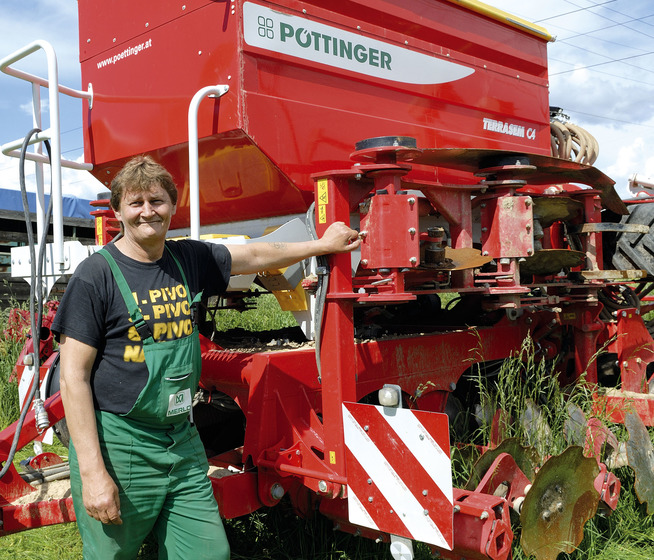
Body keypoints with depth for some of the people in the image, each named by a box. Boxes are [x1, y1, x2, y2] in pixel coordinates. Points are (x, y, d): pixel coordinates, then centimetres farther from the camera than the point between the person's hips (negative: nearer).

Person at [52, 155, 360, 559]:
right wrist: (92, 473, -16)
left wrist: (322, 244, 28)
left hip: (183, 440, 5)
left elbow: (256, 256, 21)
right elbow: (74, 377, -12)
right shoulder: (97, 275, -10)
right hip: (118, 445, -5)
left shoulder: (189, 260, 6)